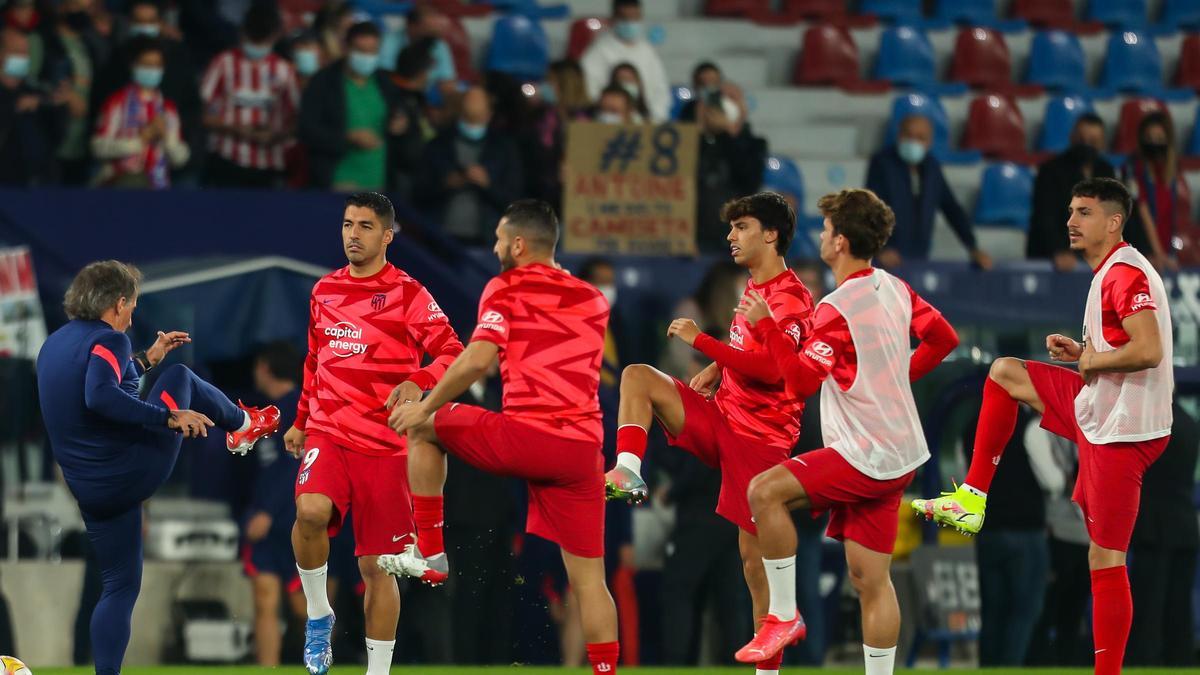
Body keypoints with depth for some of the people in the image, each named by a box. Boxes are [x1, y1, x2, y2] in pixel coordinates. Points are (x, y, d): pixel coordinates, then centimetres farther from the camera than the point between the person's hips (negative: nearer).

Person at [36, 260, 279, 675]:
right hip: (132, 469, -7)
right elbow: (101, 397, -33)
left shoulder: (54, 345, 12)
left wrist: (147, 359, 35)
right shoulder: (107, 339, -15)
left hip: (90, 491, 7)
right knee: (180, 378, 16)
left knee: (121, 585, 18)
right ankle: (243, 424, 40)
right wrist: (170, 417, -27)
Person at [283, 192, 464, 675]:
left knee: (376, 565, 1)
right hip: (327, 435, 2)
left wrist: (418, 382, -29)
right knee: (311, 510, -29)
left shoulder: (407, 294, -4)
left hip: (384, 446, -2)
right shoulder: (324, 290, 11)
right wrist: (301, 420, 25)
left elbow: (453, 353, -11)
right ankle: (318, 614, -7)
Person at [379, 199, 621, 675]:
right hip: (582, 449, 5)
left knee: (423, 428, 21)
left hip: (525, 436, -4)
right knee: (588, 579, 7)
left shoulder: (507, 288, 2)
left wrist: (426, 407, -2)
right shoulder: (593, 301, 17)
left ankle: (429, 552, 19)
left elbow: (479, 358, -13)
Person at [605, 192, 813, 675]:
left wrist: (700, 341, -25)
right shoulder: (754, 287, 13)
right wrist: (718, 369, 10)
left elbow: (770, 367, -28)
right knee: (637, 376, -6)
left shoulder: (791, 298, -16)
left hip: (759, 436, -8)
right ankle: (628, 474, -18)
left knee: (755, 554, -6)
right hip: (722, 418, 8)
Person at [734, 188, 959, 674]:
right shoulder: (894, 289, 10)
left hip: (867, 454, -9)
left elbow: (801, 381, -18)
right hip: (898, 455, 9)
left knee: (765, 492, -16)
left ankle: (783, 614, -11)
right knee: (870, 579, 9)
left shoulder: (838, 310, -17)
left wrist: (765, 325, -11)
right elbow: (944, 338, 22)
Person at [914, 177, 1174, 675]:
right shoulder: (1108, 273, 13)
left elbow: (1148, 350, -30)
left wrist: (1095, 360, -14)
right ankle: (972, 500, 19)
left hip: (1121, 429, -11)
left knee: (1105, 559, -9)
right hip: (1098, 414, 11)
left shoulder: (1126, 273, -19)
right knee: (1003, 372, 19)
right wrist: (1082, 351, 7)